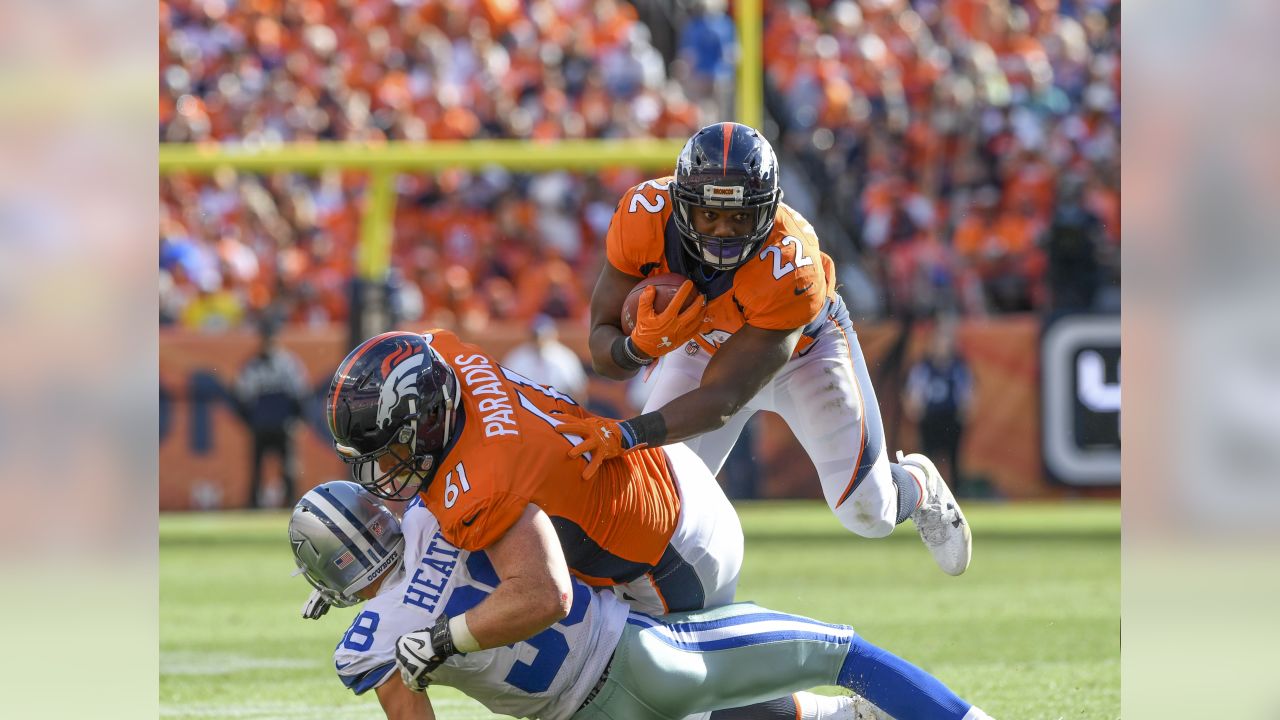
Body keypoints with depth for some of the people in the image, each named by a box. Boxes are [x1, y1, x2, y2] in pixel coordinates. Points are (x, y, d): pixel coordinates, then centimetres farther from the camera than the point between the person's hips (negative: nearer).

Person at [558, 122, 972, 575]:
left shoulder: (790, 269, -43)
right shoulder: (644, 216, -34)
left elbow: (722, 399, -43)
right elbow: (603, 351, -26)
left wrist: (628, 434, -59)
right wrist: (640, 345, -51)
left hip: (806, 348, -2)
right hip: (703, 346, 2)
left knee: (868, 514, -5)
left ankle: (917, 486, 33)